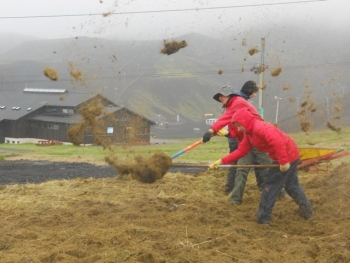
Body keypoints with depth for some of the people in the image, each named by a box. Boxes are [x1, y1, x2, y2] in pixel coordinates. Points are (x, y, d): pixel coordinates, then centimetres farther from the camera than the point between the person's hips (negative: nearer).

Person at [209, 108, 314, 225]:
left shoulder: (260, 127, -23)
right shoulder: (249, 133, 9)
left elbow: (278, 142, -34)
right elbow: (241, 151, 8)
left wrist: (283, 162, -32)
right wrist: (221, 161, 1)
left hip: (287, 157, -10)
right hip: (291, 156, 10)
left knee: (269, 186, -2)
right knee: (292, 186, 24)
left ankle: (263, 219, 5)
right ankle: (307, 210, 36)